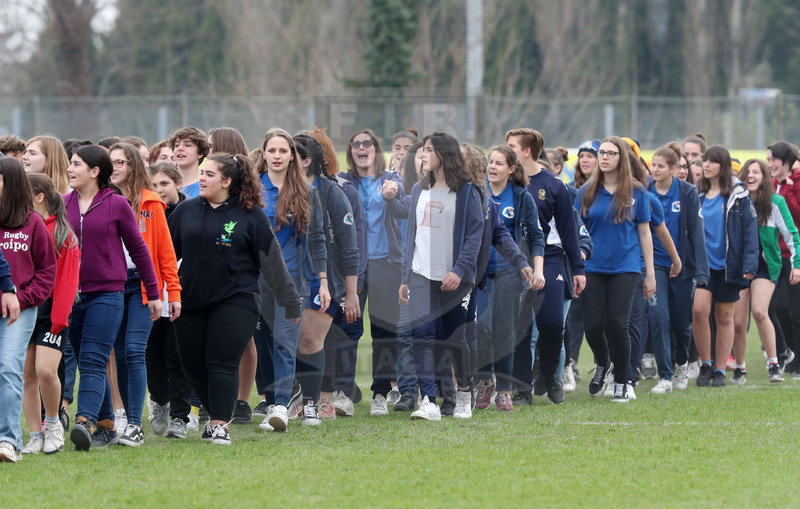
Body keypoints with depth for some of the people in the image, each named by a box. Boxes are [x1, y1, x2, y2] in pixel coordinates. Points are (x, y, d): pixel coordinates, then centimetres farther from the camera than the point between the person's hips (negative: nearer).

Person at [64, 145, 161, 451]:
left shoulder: (116, 204, -3)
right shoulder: (64, 204, 7)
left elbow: (138, 249, 4)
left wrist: (153, 293, 7)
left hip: (107, 293, -5)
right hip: (72, 295, 5)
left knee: (93, 362, -16)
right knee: (86, 364, 10)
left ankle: (85, 422, -29)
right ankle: (106, 426, 20)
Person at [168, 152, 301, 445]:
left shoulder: (251, 215, -2)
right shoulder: (186, 211, 8)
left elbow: (271, 260, 0)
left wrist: (289, 300, 1)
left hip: (235, 300, -4)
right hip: (191, 301, 4)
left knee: (223, 363, -11)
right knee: (194, 365, 6)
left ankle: (220, 424, -9)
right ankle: (215, 414, 25)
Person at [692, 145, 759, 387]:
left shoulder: (738, 194, -3)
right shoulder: (697, 194, 8)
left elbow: (750, 228, -4)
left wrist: (749, 264, -12)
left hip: (728, 265, -2)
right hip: (703, 264, 2)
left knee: (724, 317, 6)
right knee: (699, 310, -14)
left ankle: (720, 370, 15)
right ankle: (705, 365, 2)